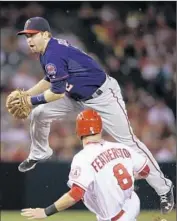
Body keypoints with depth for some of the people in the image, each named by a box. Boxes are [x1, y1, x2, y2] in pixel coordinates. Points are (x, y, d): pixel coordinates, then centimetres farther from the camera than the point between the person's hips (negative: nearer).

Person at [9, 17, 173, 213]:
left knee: (128, 141, -9)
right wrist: (26, 94, 9)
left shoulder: (53, 55, -26)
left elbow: (57, 93, -23)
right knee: (39, 114, 4)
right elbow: (50, 80, 18)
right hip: (78, 97, 9)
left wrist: (32, 100, -11)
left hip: (103, 97, -9)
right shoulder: (47, 51, 4)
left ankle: (164, 188, -4)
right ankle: (39, 153, 31)